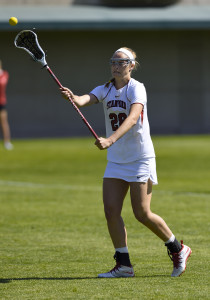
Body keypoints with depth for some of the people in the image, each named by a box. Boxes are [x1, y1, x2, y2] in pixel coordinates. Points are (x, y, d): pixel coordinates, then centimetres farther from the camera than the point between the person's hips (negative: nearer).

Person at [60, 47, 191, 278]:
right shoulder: (105, 90, 5)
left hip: (140, 159, -6)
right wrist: (72, 98, -40)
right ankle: (124, 265, 3)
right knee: (111, 210, -5)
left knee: (142, 214, -6)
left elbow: (133, 117, -30)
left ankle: (178, 250, 15)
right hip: (116, 161, 6)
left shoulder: (136, 88, -13)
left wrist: (110, 140, -45)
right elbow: (85, 100, -15)